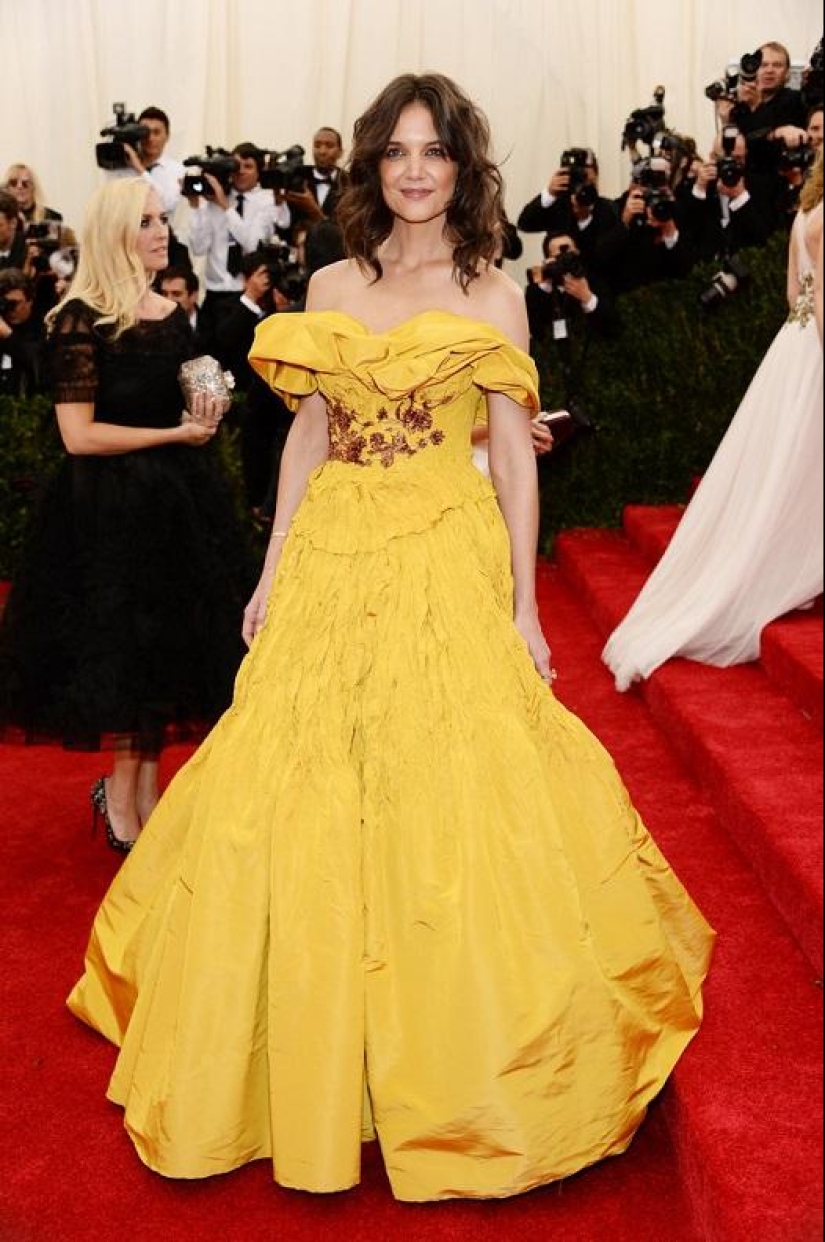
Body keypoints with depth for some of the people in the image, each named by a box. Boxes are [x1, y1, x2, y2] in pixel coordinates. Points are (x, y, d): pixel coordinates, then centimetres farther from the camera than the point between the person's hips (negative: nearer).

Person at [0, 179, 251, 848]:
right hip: (110, 508, -7)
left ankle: (139, 790, 24)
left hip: (178, 498, 7)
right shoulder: (81, 319, -12)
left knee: (168, 644, 11)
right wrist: (176, 434, -14)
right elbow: (79, 435, -18)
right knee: (124, 649, 1)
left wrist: (205, 416, 1)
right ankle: (122, 801, 17)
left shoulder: (172, 313, 10)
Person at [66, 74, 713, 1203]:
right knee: (304, 799, 4)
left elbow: (515, 455, 0)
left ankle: (455, 1071, 17)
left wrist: (522, 603, -5)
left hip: (447, 563, -3)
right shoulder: (331, 288, 12)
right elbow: (307, 438, 12)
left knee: (447, 798, -3)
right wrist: (273, 573, 7)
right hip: (332, 560, 3)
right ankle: (320, 1060, 23)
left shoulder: (491, 294, 3)